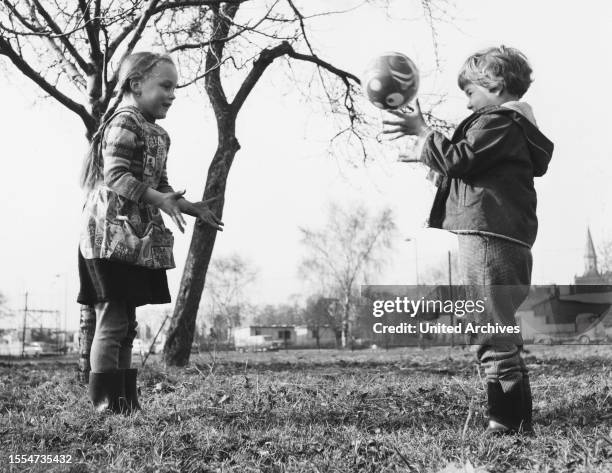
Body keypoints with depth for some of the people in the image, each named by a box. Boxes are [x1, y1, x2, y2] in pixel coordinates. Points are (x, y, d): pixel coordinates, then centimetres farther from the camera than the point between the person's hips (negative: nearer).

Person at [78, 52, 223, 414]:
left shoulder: (157, 135, 18)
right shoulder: (124, 124, -10)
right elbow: (115, 176, -20)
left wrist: (191, 207, 16)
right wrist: (160, 199, -28)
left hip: (137, 239, 10)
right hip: (113, 235, -10)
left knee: (125, 324, 12)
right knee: (113, 321, -7)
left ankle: (126, 403, 19)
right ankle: (108, 404, -1)